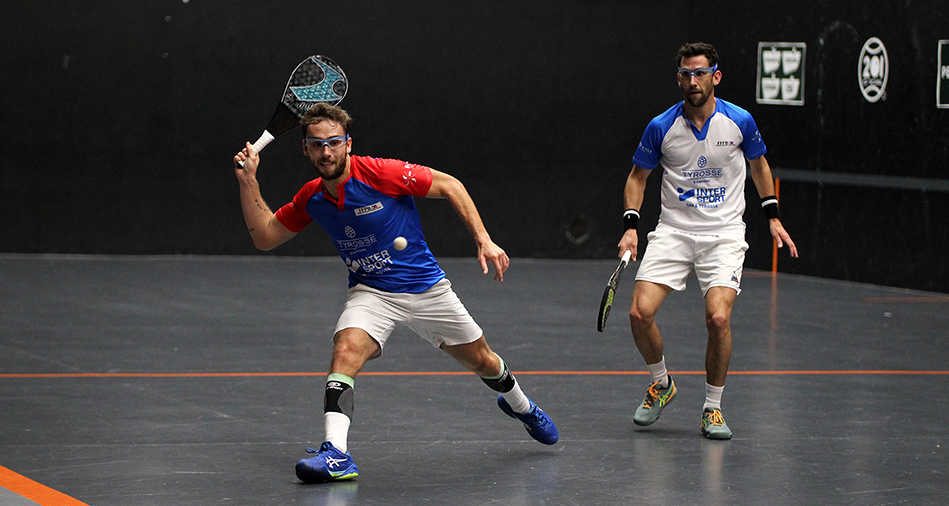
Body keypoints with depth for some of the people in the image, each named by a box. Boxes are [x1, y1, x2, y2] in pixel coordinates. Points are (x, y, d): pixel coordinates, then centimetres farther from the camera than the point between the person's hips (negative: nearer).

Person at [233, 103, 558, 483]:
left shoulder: (381, 173, -21)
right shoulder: (311, 198, -6)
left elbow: (449, 186, -12)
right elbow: (264, 236, 4)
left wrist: (483, 241, -19)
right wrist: (248, 180, -6)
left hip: (427, 287, -2)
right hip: (370, 292, 2)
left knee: (482, 363, 14)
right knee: (346, 350, -30)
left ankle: (518, 404, 48)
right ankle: (336, 454, -38)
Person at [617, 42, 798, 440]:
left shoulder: (739, 121, -4)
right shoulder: (661, 127, -4)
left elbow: (759, 165, 15)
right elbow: (637, 177, 9)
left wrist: (773, 217, 11)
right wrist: (631, 225, -5)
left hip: (724, 234, -1)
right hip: (673, 232, 1)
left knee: (718, 318, -20)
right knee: (640, 313, -14)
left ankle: (713, 408, 0)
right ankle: (661, 384, 16)